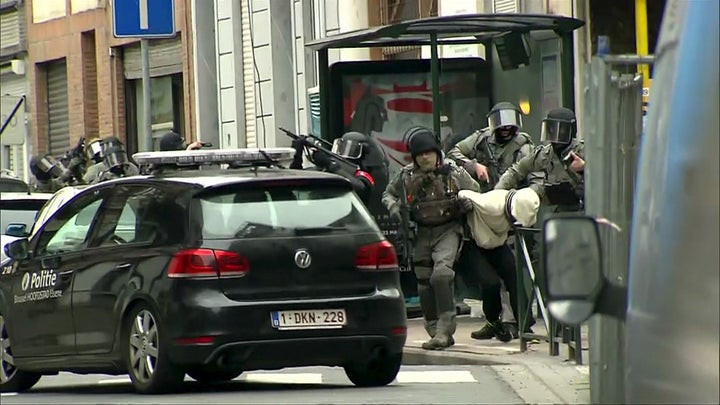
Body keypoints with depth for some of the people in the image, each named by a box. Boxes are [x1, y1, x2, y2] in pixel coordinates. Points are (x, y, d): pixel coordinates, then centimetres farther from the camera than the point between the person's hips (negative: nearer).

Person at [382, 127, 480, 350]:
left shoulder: (454, 173, -4)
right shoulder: (406, 176, 0)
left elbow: (475, 191, 12)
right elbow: (388, 194, 17)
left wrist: (468, 203, -10)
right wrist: (393, 207, -4)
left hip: (448, 230, -4)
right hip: (421, 233, 4)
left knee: (442, 273, -23)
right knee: (424, 282, 5)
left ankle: (444, 329, -25)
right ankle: (435, 330, 16)